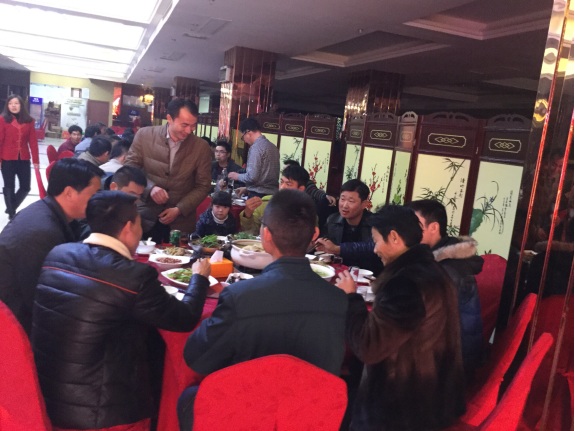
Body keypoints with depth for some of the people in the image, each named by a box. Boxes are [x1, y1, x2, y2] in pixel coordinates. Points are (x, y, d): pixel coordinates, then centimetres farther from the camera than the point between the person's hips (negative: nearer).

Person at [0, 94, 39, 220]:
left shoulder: (29, 121, 4)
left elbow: (33, 141, 3)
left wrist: (36, 160, 0)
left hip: (24, 159, 3)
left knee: (25, 187, 6)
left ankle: (11, 208, 30)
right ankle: (11, 214, 18)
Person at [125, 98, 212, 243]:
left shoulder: (202, 147, -5)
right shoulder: (144, 135, -6)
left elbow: (203, 186, -1)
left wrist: (179, 209, -11)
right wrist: (150, 187, -20)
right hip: (145, 217, 0)